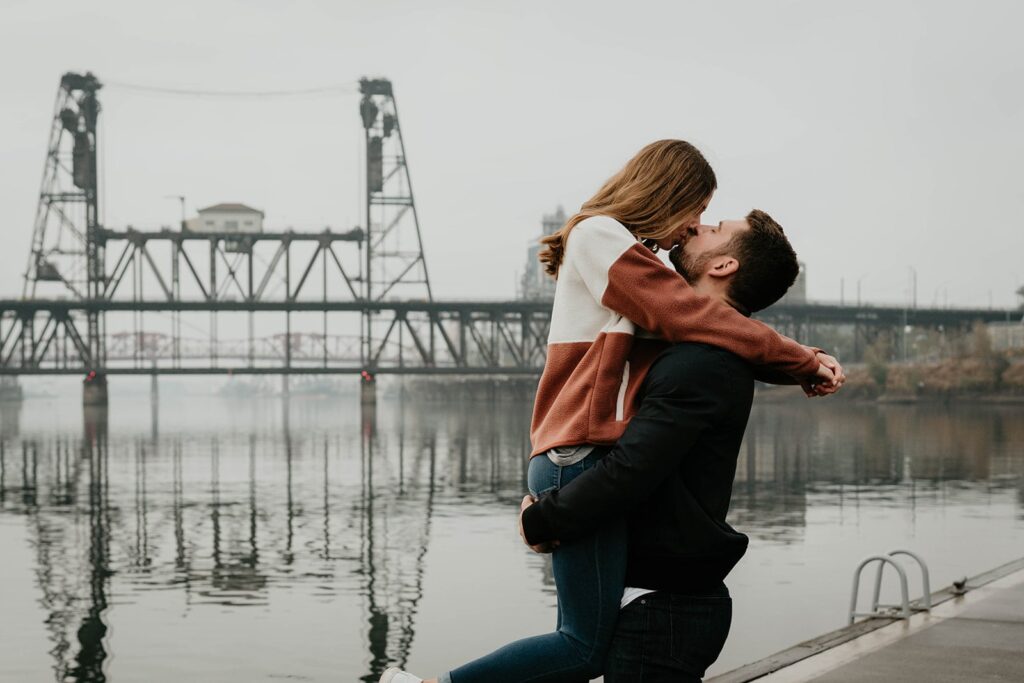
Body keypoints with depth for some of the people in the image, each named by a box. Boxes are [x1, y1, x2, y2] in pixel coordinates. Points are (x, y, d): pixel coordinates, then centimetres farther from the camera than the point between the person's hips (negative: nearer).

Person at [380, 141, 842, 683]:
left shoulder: (623, 256, 23)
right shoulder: (600, 235, -6)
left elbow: (676, 332, 16)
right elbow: (693, 318, -12)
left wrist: (801, 366, 4)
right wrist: (804, 362, -5)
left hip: (576, 463, 10)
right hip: (582, 458, -10)